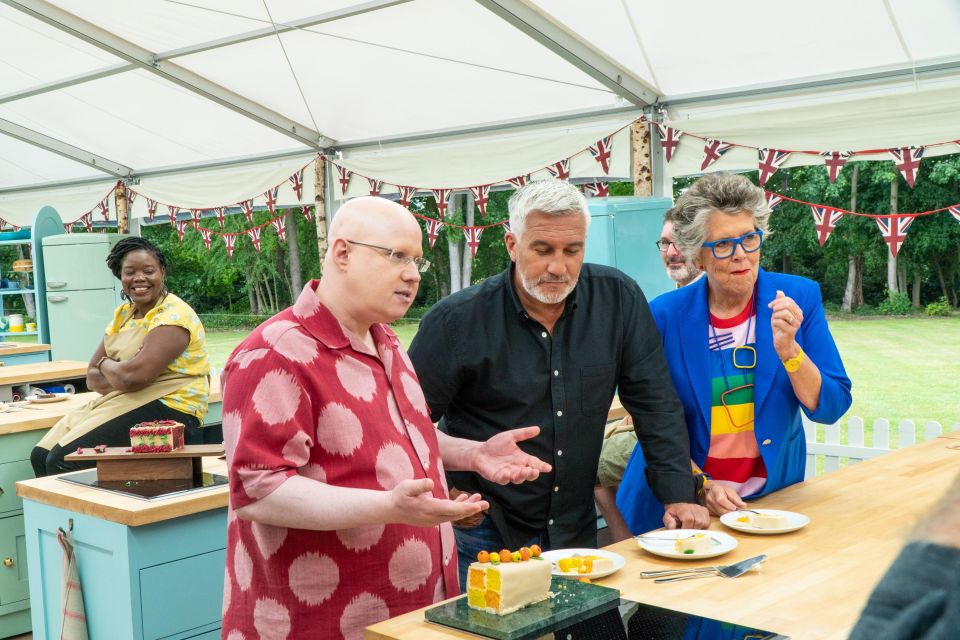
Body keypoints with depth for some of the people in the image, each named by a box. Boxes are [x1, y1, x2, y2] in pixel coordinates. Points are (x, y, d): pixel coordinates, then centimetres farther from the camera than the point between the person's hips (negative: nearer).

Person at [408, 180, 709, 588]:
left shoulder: (618, 299, -5)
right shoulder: (457, 321, -13)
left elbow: (655, 403, -2)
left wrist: (679, 494, -7)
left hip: (577, 529, 3)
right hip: (485, 535, -3)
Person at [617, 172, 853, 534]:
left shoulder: (800, 297, -2)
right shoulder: (665, 315, -6)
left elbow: (831, 409, -4)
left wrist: (788, 349, -20)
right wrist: (701, 485, -10)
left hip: (773, 497, 1)